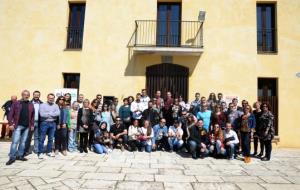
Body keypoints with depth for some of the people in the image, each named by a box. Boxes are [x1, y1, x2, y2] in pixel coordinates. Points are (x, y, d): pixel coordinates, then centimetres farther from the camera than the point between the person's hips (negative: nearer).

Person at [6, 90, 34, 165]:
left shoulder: (31, 105, 11)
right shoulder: (16, 103, 1)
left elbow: (32, 116, 13)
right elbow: (10, 114, -2)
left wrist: (32, 125, 8)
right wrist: (10, 124, -9)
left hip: (27, 127, 4)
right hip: (18, 126, -3)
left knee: (23, 142, 9)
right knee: (15, 141, -4)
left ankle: (20, 155, 20)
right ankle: (12, 157, 4)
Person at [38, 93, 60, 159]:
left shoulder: (56, 106, 9)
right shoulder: (42, 105, 0)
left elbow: (58, 113, -9)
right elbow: (42, 114, -14)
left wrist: (48, 114, -11)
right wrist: (52, 114, -6)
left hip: (53, 123, 3)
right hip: (44, 123, -3)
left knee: (51, 138, 10)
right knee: (42, 139, 0)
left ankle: (49, 151, 21)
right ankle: (40, 152, 8)